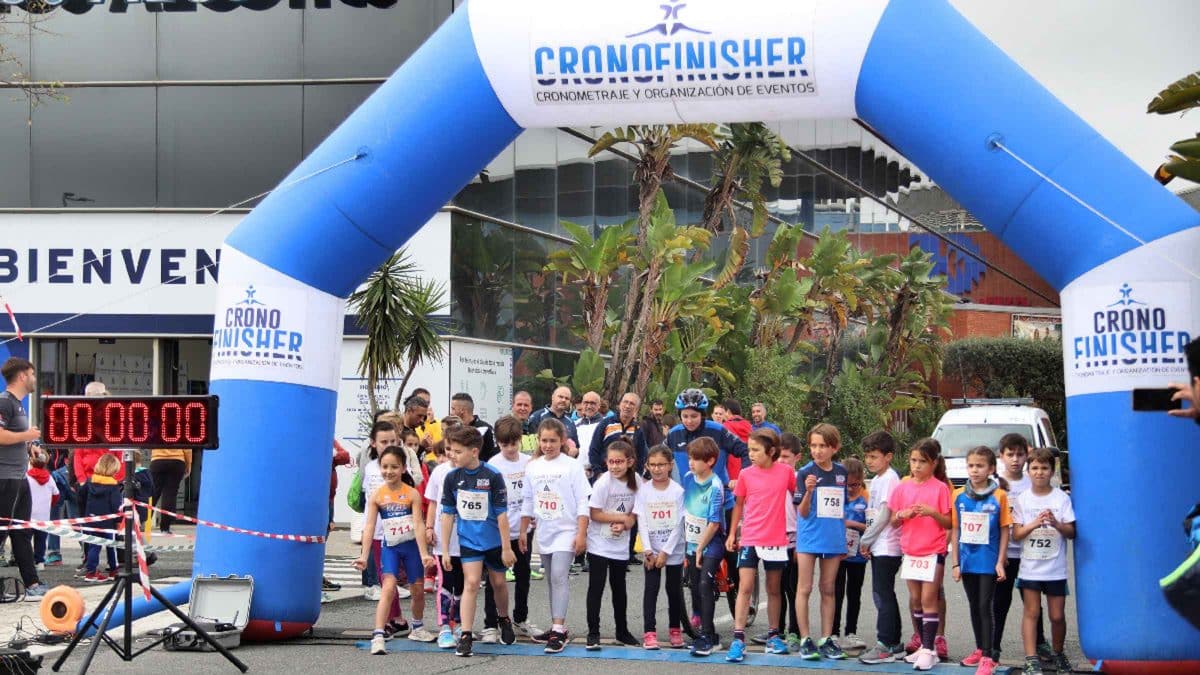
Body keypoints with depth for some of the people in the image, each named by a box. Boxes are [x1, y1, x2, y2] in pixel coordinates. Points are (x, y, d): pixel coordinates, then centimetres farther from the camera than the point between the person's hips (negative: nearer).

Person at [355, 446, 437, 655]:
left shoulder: (412, 494, -8)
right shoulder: (376, 496, -5)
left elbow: (417, 525, -12)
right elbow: (369, 527, -8)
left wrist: (424, 554, -17)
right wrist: (364, 556, -14)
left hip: (411, 545, 1)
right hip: (390, 547, -1)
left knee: (417, 590, 13)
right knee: (389, 587, -18)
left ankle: (418, 628, 39)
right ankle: (378, 636, -23)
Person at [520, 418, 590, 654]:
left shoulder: (572, 466, -7)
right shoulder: (533, 467, 7)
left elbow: (583, 503, -9)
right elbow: (528, 501, 15)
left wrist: (581, 534, -13)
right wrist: (523, 531, 12)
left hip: (566, 531, -6)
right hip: (544, 532, 6)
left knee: (559, 576, -16)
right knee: (551, 580, 11)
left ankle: (559, 630, -17)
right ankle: (557, 628, 18)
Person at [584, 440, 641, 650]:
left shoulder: (636, 481, -4)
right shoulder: (603, 482, -17)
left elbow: (635, 512, 3)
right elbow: (594, 514, -16)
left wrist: (625, 524, -17)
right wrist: (624, 518, -14)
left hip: (621, 545, 4)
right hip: (599, 544, -4)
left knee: (619, 587, 15)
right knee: (596, 588, -4)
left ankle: (622, 631, 26)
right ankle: (593, 633, 1)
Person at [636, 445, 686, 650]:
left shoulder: (678, 491, -6)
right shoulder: (644, 491, -1)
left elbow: (678, 525, -8)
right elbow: (642, 523, -3)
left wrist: (665, 552, -12)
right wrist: (648, 551, -12)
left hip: (673, 550, -1)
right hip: (651, 551, 1)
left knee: (674, 589, 7)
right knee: (651, 589, -3)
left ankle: (675, 630, 20)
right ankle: (649, 632, -2)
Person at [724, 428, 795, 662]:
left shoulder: (786, 472, -3)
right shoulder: (746, 474, -1)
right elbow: (739, 504, 9)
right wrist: (732, 533, 6)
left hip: (776, 540, 0)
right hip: (749, 540, 0)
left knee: (773, 589, 12)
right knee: (745, 587, -7)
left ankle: (774, 636, 24)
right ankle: (738, 639, -8)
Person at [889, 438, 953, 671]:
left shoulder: (940, 488, -6)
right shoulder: (902, 487, 5)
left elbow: (949, 523, -5)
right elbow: (894, 521, 10)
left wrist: (932, 512, -21)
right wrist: (903, 514, -11)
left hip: (933, 551, -5)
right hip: (910, 551, 5)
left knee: (928, 600, -7)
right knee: (916, 600, 10)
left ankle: (928, 650, -7)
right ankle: (924, 646, 19)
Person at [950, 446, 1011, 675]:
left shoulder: (999, 496, -7)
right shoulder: (959, 496, 2)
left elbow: (1004, 531, -4)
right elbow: (955, 530, 6)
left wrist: (1000, 562, -7)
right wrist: (955, 562, 3)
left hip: (989, 561, -4)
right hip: (967, 561, 4)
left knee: (985, 607, -5)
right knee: (974, 606, 15)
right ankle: (979, 649, 28)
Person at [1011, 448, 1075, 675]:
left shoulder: (1062, 498, -1)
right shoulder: (1023, 499, 2)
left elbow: (1071, 533, -2)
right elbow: (1016, 534, -1)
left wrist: (1056, 524, -21)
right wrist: (1034, 524, -18)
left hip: (1055, 568, 0)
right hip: (1030, 567, 0)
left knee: (1057, 615, 5)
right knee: (1031, 612, -1)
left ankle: (1058, 654, 24)